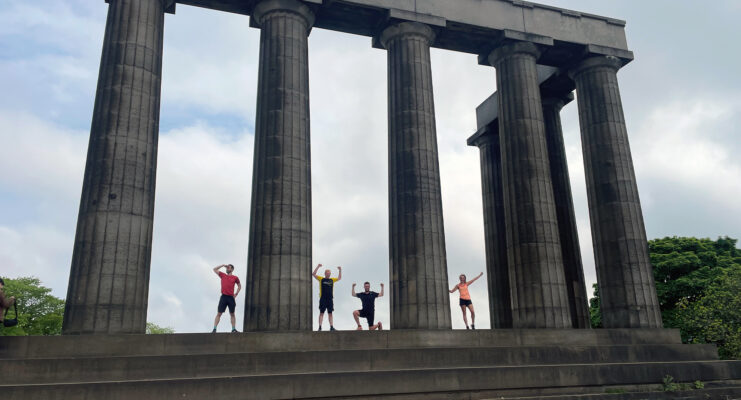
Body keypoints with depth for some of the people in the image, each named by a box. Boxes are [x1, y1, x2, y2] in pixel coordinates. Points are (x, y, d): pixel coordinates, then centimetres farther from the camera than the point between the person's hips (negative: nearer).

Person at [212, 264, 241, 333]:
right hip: (223, 296, 0)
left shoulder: (235, 277, 10)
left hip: (231, 297, 0)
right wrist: (223, 265, 11)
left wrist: (236, 293, 8)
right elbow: (214, 269, 17)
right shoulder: (222, 275, 13)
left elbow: (239, 286, 20)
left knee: (232, 314, 6)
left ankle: (233, 329, 8)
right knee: (219, 313, -3)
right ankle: (214, 329, -4)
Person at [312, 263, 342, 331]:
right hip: (323, 299, -4)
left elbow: (339, 278, 28)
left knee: (330, 313, 4)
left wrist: (340, 270, 19)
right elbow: (313, 274, -1)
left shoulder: (332, 280, 16)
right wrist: (318, 267, -8)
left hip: (330, 299, 4)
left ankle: (331, 327, 4)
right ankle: (320, 327, -6)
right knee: (321, 313, -5)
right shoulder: (321, 279, 6)